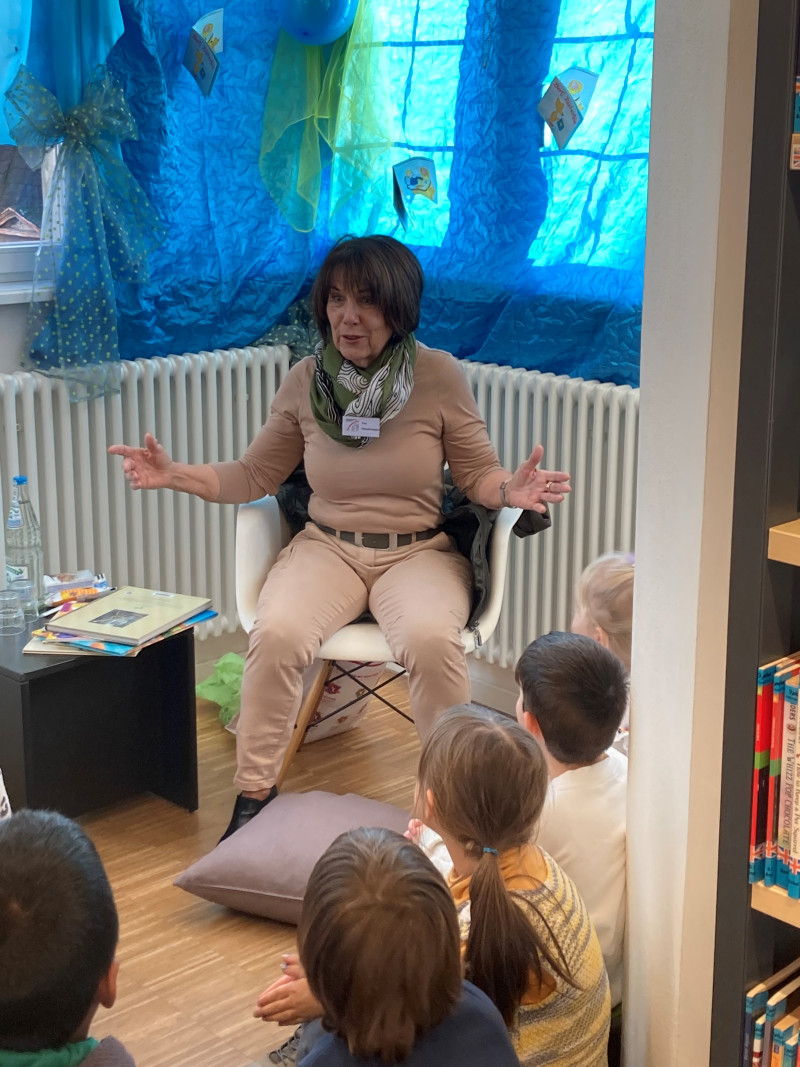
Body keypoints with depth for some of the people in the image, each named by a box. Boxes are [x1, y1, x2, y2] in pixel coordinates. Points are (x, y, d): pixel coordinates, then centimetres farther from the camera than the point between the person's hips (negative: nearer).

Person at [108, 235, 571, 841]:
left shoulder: (440, 376, -5)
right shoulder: (306, 381, 2)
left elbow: (478, 473, 1)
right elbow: (256, 476, 11)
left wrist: (511, 490, -22)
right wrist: (175, 475, -3)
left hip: (419, 553, -2)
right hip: (327, 548, 2)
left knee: (432, 639, -34)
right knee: (276, 634, -29)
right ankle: (253, 797, -10)